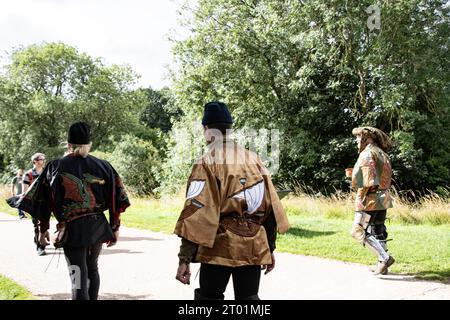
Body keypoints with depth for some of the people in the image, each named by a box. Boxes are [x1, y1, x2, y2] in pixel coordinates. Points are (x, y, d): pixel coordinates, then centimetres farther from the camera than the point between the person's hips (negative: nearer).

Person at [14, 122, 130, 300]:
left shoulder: (55, 167, 1)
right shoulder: (103, 166, 5)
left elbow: (44, 201, 1)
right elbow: (116, 200, 2)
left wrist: (43, 229, 10)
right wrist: (115, 228, 9)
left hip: (72, 229, -3)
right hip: (98, 227, 3)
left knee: (79, 279, -4)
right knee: (92, 269, 24)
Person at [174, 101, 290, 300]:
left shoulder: (207, 164, -6)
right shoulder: (254, 160, 9)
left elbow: (195, 212, -13)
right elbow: (271, 207, 10)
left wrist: (184, 259, -12)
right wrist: (270, 248, 17)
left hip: (219, 248, -4)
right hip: (253, 248, 4)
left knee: (208, 297, 8)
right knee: (249, 297, 11)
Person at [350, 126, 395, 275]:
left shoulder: (368, 153, -13)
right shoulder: (381, 154, 17)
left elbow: (367, 180, -21)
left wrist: (359, 200, -20)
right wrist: (354, 174, 16)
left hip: (371, 199, -10)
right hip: (383, 198, 10)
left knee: (358, 231, -9)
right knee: (378, 232, 15)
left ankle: (384, 258, -13)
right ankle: (382, 265, 18)